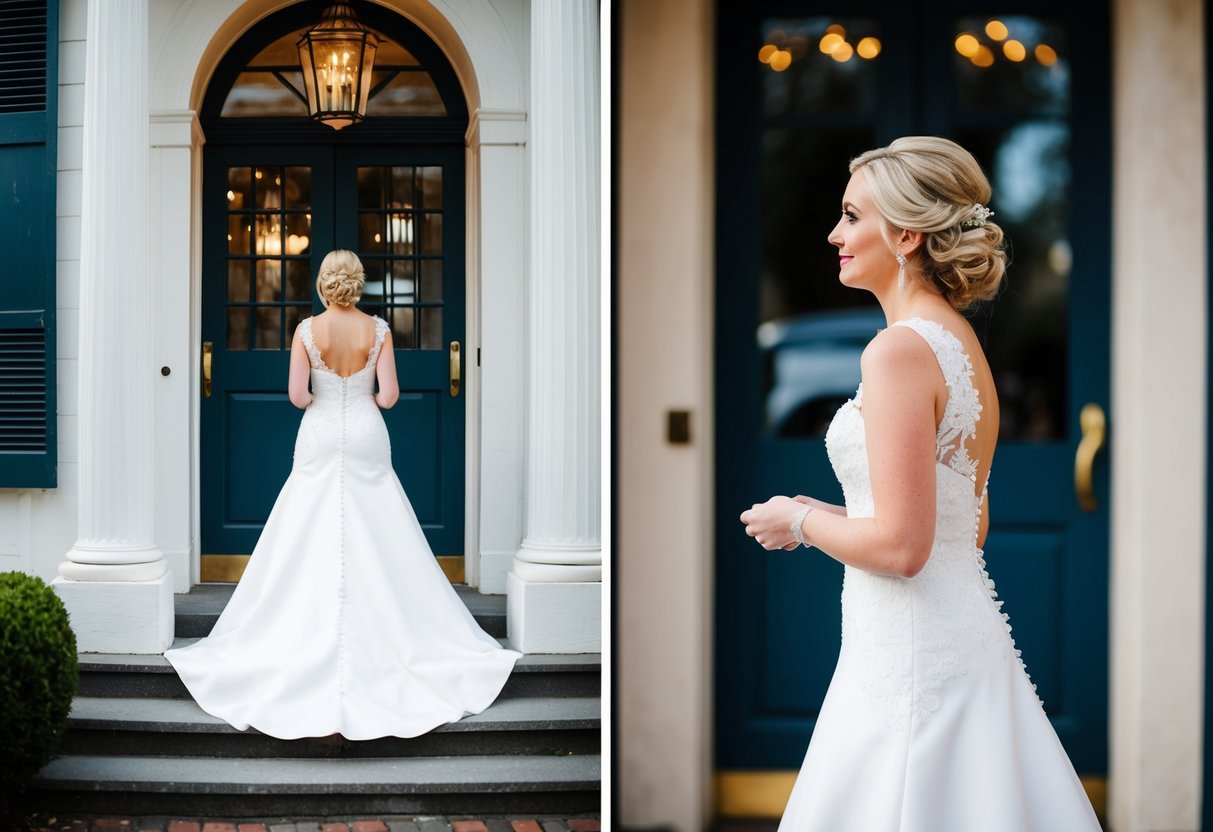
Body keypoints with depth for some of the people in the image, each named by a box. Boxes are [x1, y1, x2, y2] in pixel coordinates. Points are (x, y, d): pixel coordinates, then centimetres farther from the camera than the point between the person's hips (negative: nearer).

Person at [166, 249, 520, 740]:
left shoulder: (307, 330, -7)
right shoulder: (378, 330, -4)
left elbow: (297, 395, -11)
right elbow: (389, 395, -8)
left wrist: (320, 402, 11)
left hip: (320, 439, -1)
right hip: (366, 440, 1)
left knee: (310, 549, 3)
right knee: (376, 548, 6)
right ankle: (384, 639, 7)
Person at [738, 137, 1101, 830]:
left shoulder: (900, 350, -17)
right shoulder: (962, 343, 12)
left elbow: (901, 546, -21)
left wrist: (801, 522, -5)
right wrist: (828, 513, 19)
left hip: (911, 653, -9)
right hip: (964, 635, 9)